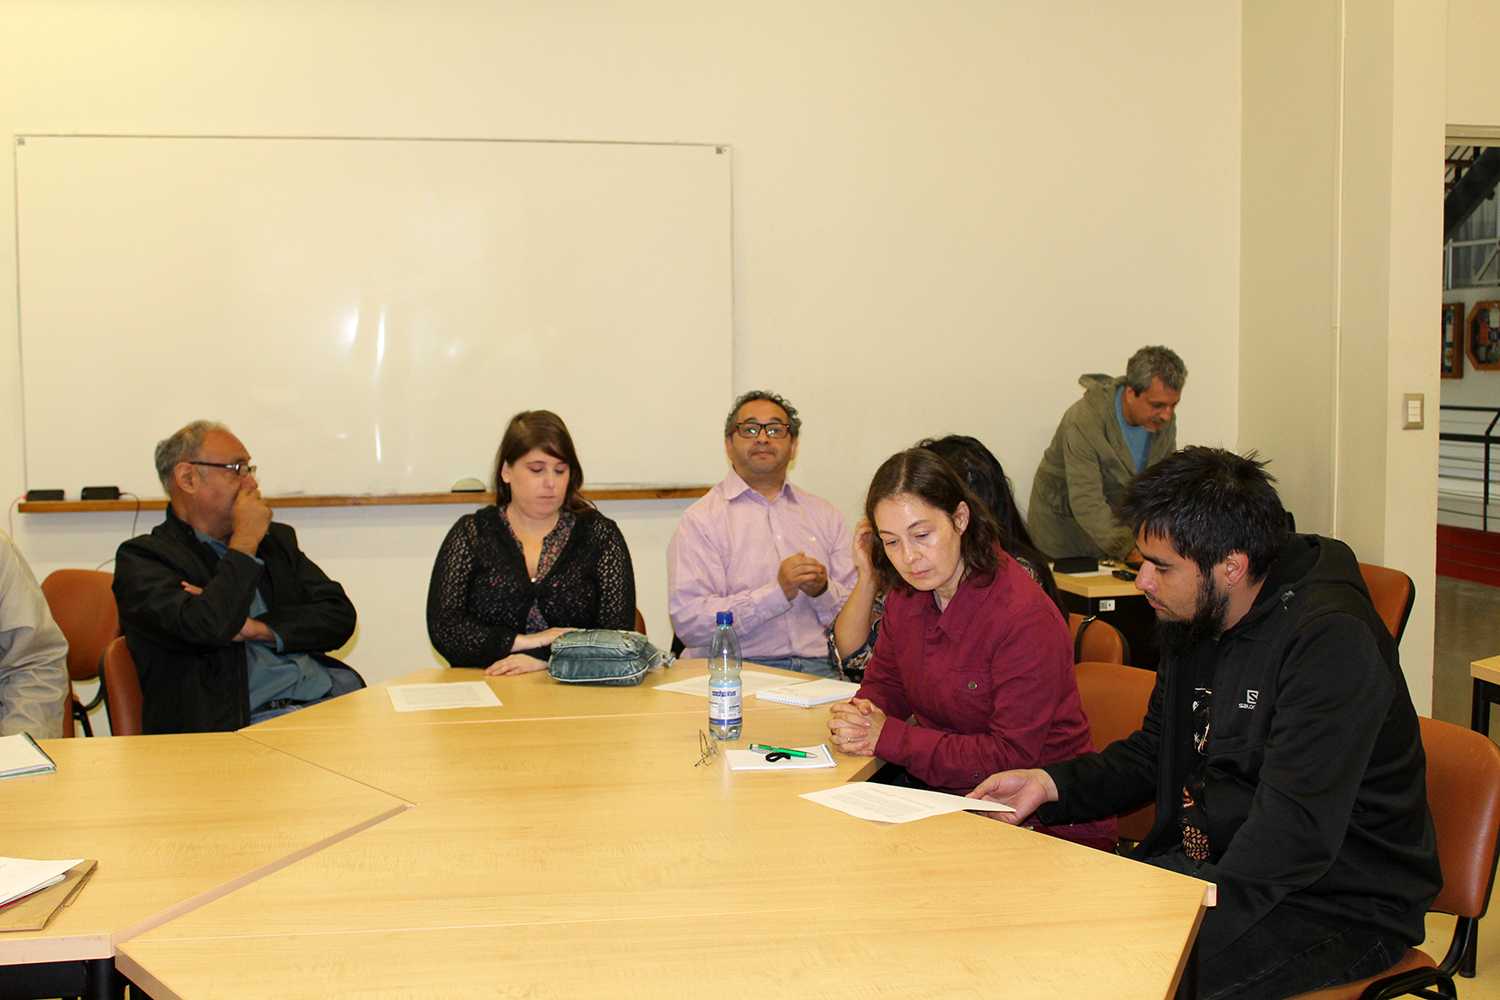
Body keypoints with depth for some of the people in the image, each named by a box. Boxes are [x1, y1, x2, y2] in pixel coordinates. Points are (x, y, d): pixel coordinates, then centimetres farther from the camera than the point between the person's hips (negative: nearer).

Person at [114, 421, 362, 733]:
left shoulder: (276, 540, 21)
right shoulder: (142, 559, 3)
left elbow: (339, 617, 12)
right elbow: (205, 628, -16)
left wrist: (257, 628, -4)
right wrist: (245, 541, -2)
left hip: (334, 696, 6)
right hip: (245, 719, -6)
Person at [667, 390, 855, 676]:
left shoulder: (825, 515, 18)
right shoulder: (700, 520, 3)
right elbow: (688, 622, -10)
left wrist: (823, 591, -7)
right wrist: (778, 591, -15)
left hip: (819, 668, 3)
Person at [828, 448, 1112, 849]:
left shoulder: (1025, 617, -22)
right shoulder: (906, 594, 2)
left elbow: (1013, 756, -22)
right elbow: (884, 683, 16)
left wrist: (890, 738, -21)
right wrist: (859, 717, -9)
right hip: (942, 787, 7)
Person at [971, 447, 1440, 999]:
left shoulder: (1330, 640, -23)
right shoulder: (1194, 619, 5)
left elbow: (1295, 838, -29)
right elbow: (1154, 752, 17)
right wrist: (1051, 784, 2)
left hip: (1342, 907, -8)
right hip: (1208, 868, 8)